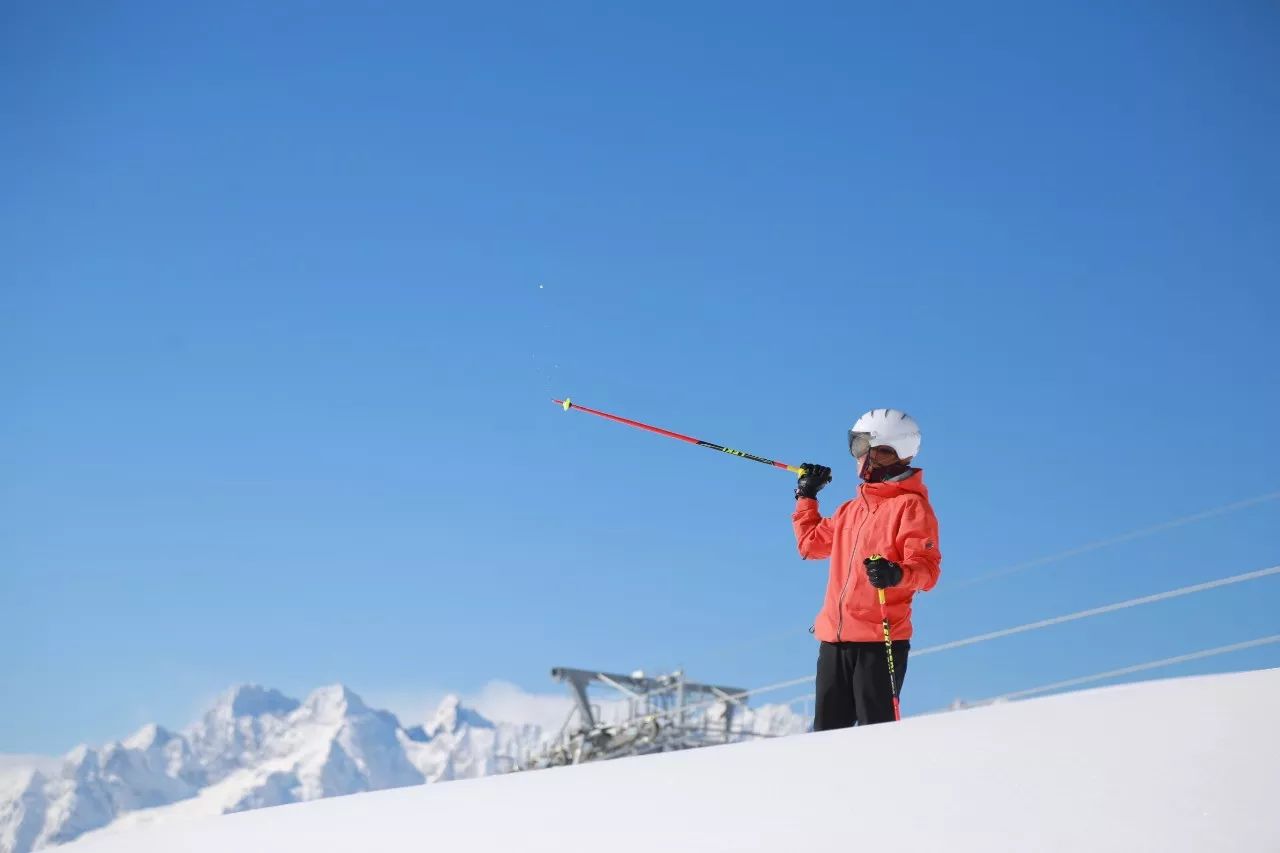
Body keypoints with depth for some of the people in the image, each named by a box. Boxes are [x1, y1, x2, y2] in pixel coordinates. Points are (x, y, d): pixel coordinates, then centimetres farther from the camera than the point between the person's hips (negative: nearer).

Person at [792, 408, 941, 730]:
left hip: (881, 642, -7)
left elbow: (927, 568, -14)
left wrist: (898, 574, -34)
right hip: (833, 639, 8)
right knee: (827, 733, 9)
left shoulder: (910, 505, -3)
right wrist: (806, 496, 35)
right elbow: (811, 543, 34)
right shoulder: (851, 510, 20)